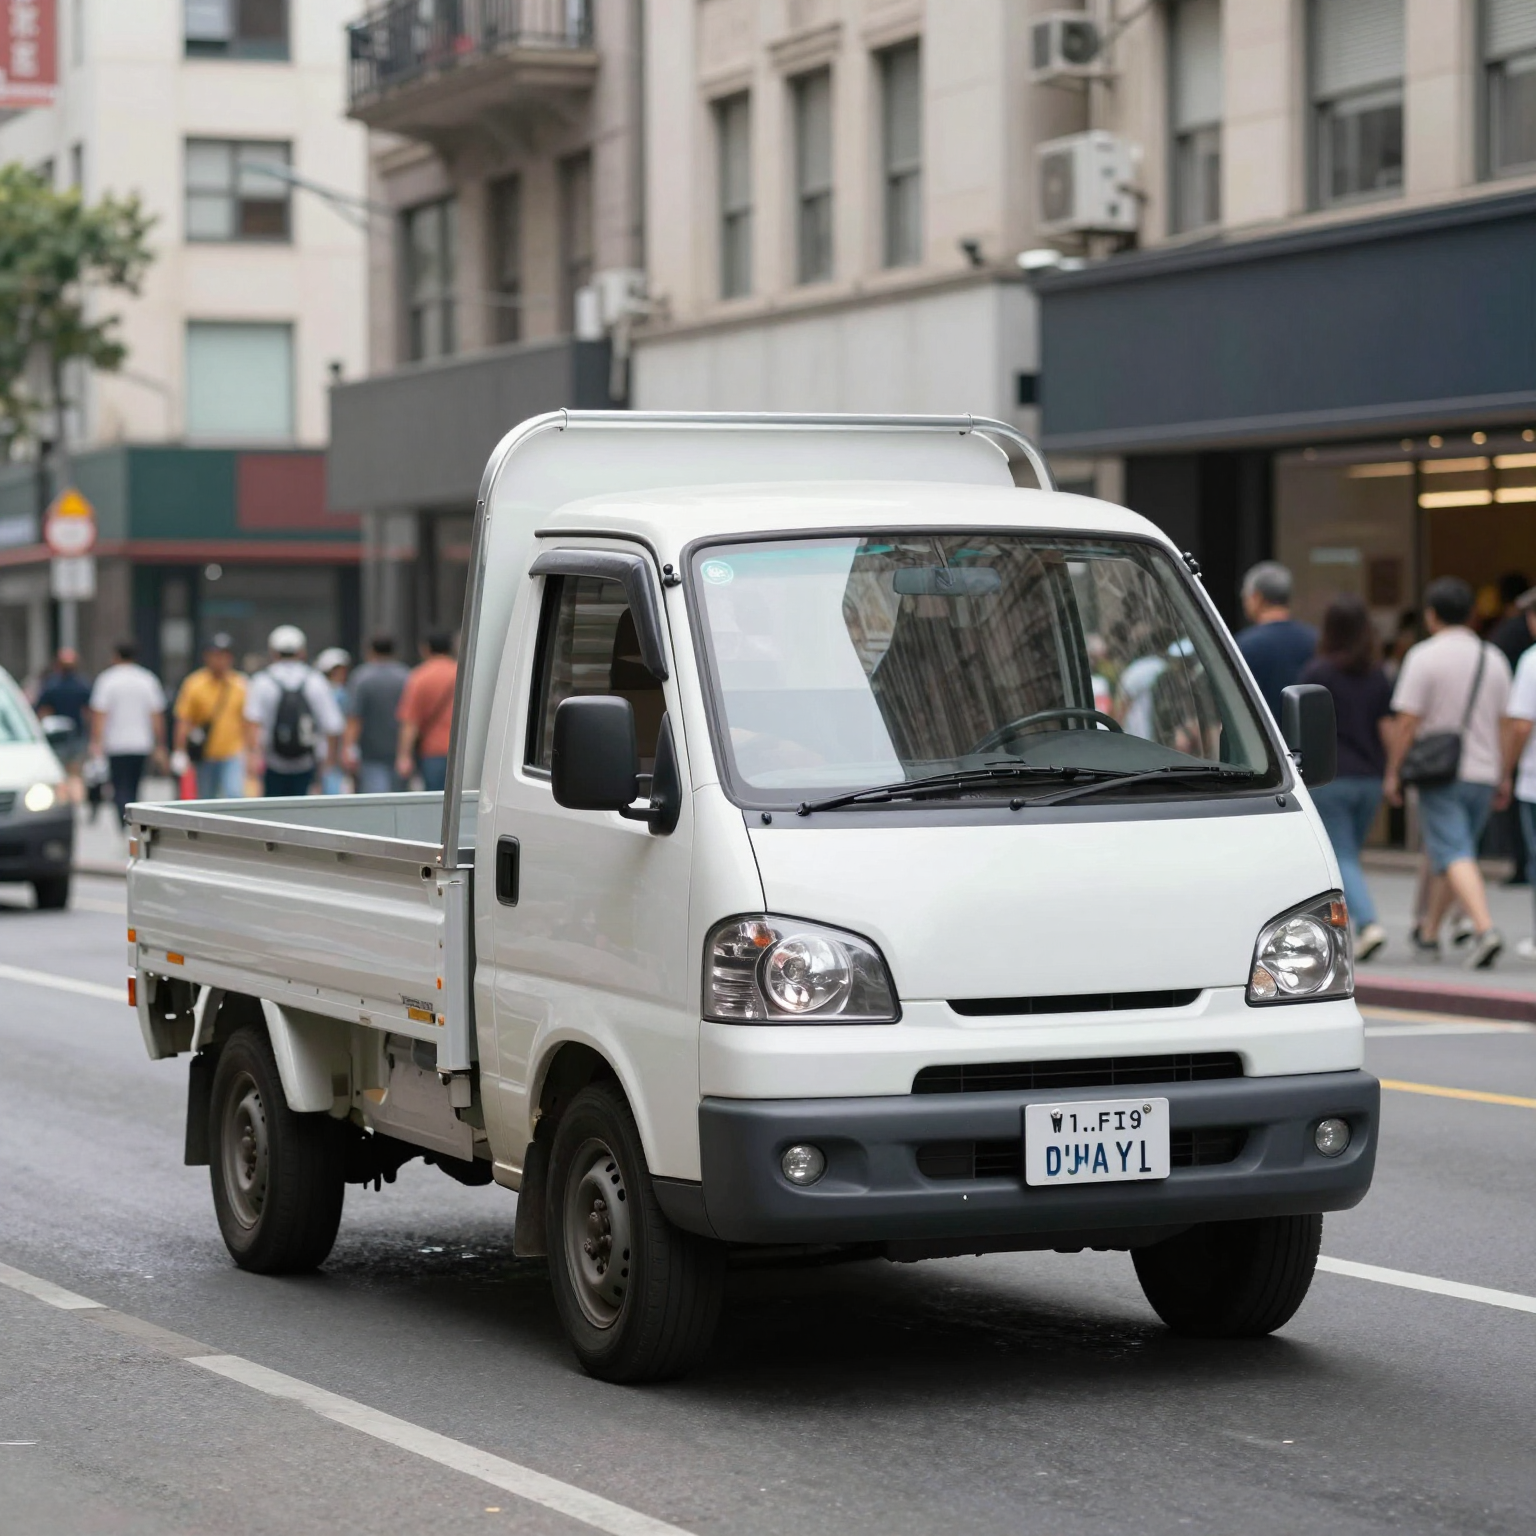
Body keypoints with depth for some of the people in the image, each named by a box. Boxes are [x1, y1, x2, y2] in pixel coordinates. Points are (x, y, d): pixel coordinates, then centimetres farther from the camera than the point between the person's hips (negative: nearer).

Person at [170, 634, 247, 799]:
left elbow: (245, 721, 8)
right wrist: (180, 753, -10)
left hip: (233, 755, 0)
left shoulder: (239, 685, 3)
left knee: (234, 796, -17)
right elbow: (183, 720, -5)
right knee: (206, 802, 10)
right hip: (205, 757, 0)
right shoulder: (194, 684, -4)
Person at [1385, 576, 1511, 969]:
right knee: (1454, 853, 17)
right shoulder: (1494, 659, 8)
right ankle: (1428, 932, 29)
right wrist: (1502, 778, 18)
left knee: (1454, 855, -11)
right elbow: (1505, 723, 11)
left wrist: (1393, 772, -3)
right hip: (1483, 771, 6)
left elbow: (1407, 722, -12)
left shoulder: (1424, 656, -9)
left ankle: (1484, 928, -30)